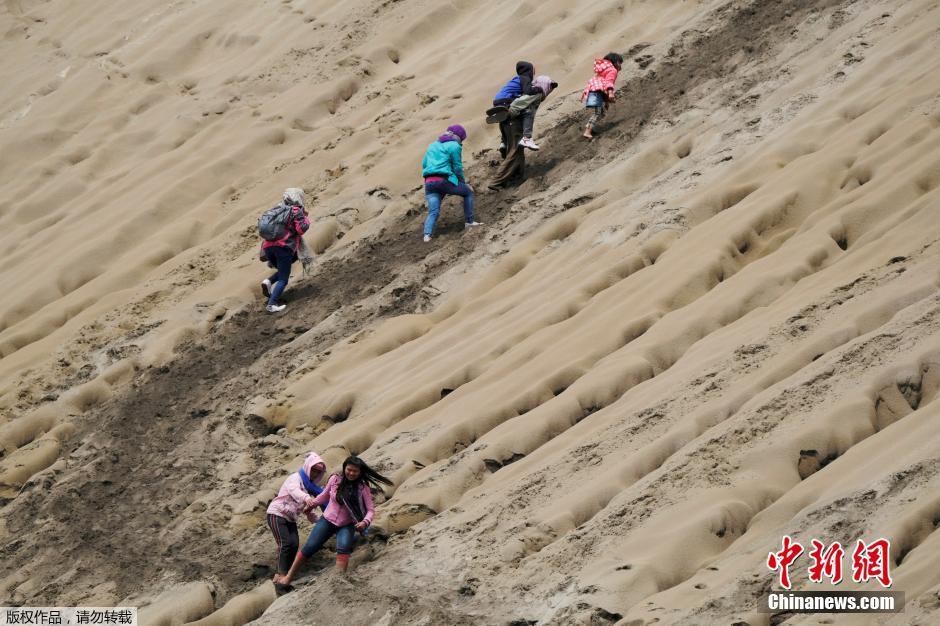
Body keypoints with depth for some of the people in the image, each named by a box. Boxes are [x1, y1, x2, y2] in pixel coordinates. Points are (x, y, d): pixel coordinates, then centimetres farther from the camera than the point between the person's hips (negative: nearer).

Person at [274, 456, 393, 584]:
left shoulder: (363, 488, -14)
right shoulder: (335, 479, -9)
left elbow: (370, 509, -12)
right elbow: (325, 495, 11)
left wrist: (365, 522, -29)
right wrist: (312, 503, 3)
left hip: (347, 525, -2)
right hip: (327, 520, 2)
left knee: (343, 547, -31)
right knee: (309, 547, -5)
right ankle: (288, 577, 5)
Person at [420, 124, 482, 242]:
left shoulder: (433, 145, 23)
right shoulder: (454, 146, 2)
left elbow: (424, 164, 22)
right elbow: (457, 167, 2)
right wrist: (463, 183, 15)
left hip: (429, 183, 5)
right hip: (445, 180, -5)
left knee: (433, 212, 2)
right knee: (468, 191, 18)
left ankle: (427, 234, -22)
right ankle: (469, 221, 17)